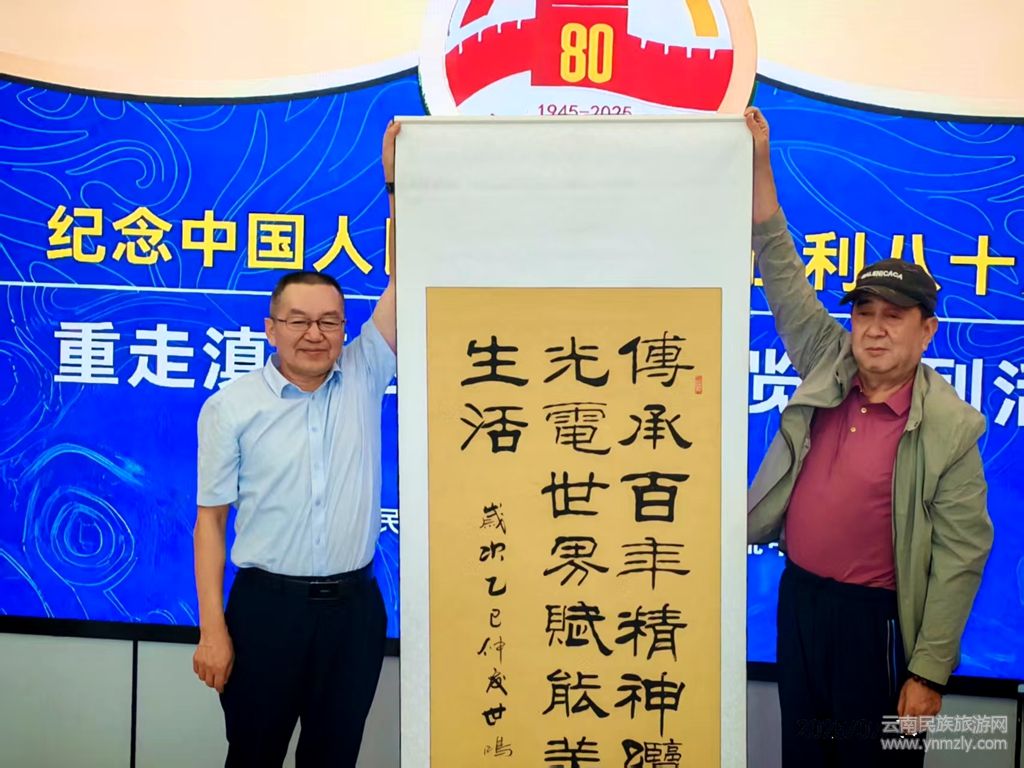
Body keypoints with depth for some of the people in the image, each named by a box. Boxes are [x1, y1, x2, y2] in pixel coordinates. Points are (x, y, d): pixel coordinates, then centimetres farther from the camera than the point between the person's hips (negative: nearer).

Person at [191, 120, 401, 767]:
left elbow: (402, 281, -5)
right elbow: (211, 519, -2)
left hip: (353, 604, 2)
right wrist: (212, 629, -7)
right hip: (266, 604, -2)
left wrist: (398, 187, -14)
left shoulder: (364, 379, 2)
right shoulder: (231, 407, -3)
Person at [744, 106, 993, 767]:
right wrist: (760, 169, -5)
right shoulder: (828, 367, 1)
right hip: (797, 595, 5)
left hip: (877, 620, -5)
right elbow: (784, 277, 2)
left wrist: (929, 673, -16)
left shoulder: (949, 428, -14)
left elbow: (961, 556, -14)